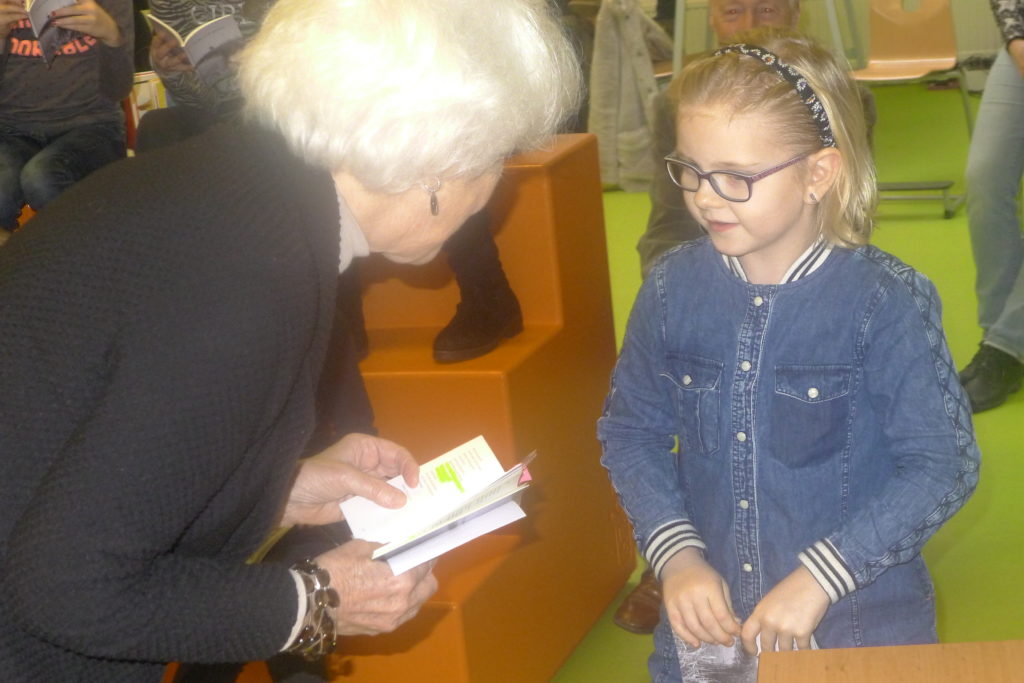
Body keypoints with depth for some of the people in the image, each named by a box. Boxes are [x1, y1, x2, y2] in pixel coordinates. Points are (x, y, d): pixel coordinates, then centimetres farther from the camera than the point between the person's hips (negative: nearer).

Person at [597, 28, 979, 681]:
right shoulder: (673, 287, -5)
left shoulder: (884, 303, -16)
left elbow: (943, 464, -15)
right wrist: (677, 554, -9)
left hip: (860, 624, -3)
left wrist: (817, 579, -19)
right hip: (707, 616, 3)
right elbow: (632, 429, 4)